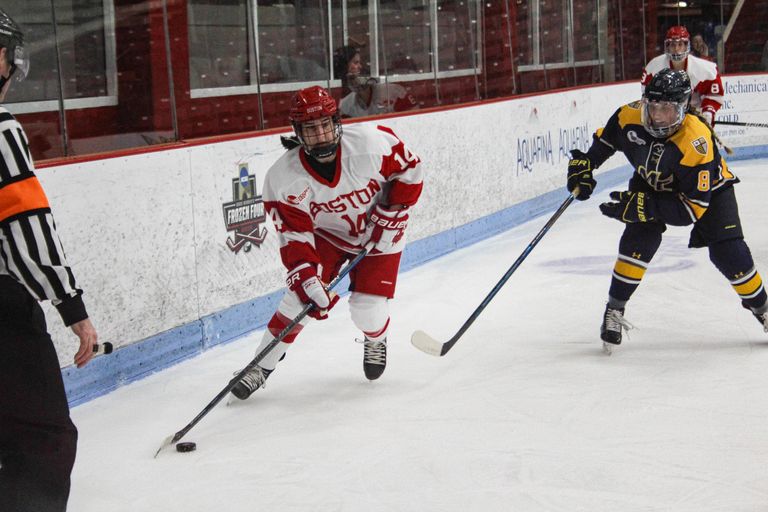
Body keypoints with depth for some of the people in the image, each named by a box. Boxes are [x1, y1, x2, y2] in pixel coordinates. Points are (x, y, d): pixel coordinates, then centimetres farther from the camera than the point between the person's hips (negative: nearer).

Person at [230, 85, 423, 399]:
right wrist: (304, 274, -35)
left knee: (368, 312, -10)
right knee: (302, 294, -16)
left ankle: (376, 342, 29)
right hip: (327, 235, 1)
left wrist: (391, 215, -15)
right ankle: (262, 366, 2)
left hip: (379, 235, -1)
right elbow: (294, 233, -22)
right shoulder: (284, 178, -26)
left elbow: (409, 170, -13)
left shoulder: (371, 143, -30)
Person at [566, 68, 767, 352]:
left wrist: (645, 206, -44)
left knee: (729, 253, -11)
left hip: (707, 189, -3)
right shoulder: (631, 116, -28)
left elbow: (693, 208, -38)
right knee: (639, 239, -19)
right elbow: (605, 137, -2)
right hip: (651, 183, 3)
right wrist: (584, 164, -11)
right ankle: (614, 309, -4)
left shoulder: (697, 143, -40)